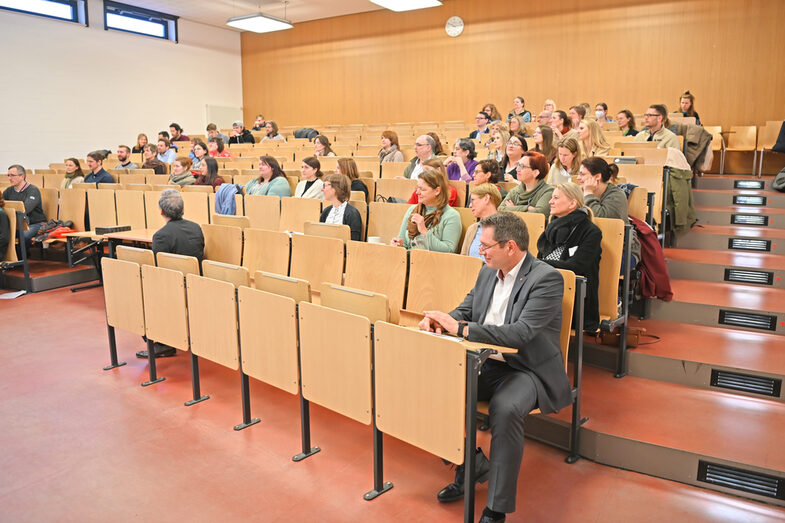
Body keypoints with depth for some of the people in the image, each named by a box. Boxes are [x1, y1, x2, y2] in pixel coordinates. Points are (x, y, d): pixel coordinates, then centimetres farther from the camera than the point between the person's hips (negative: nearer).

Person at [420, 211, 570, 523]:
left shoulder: (546, 279, -16)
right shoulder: (488, 273, 8)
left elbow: (521, 333, -27)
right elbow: (466, 309, 17)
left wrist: (461, 328, -28)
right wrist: (442, 319, -8)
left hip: (528, 371, -7)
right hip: (489, 365, 7)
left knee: (505, 408, -34)